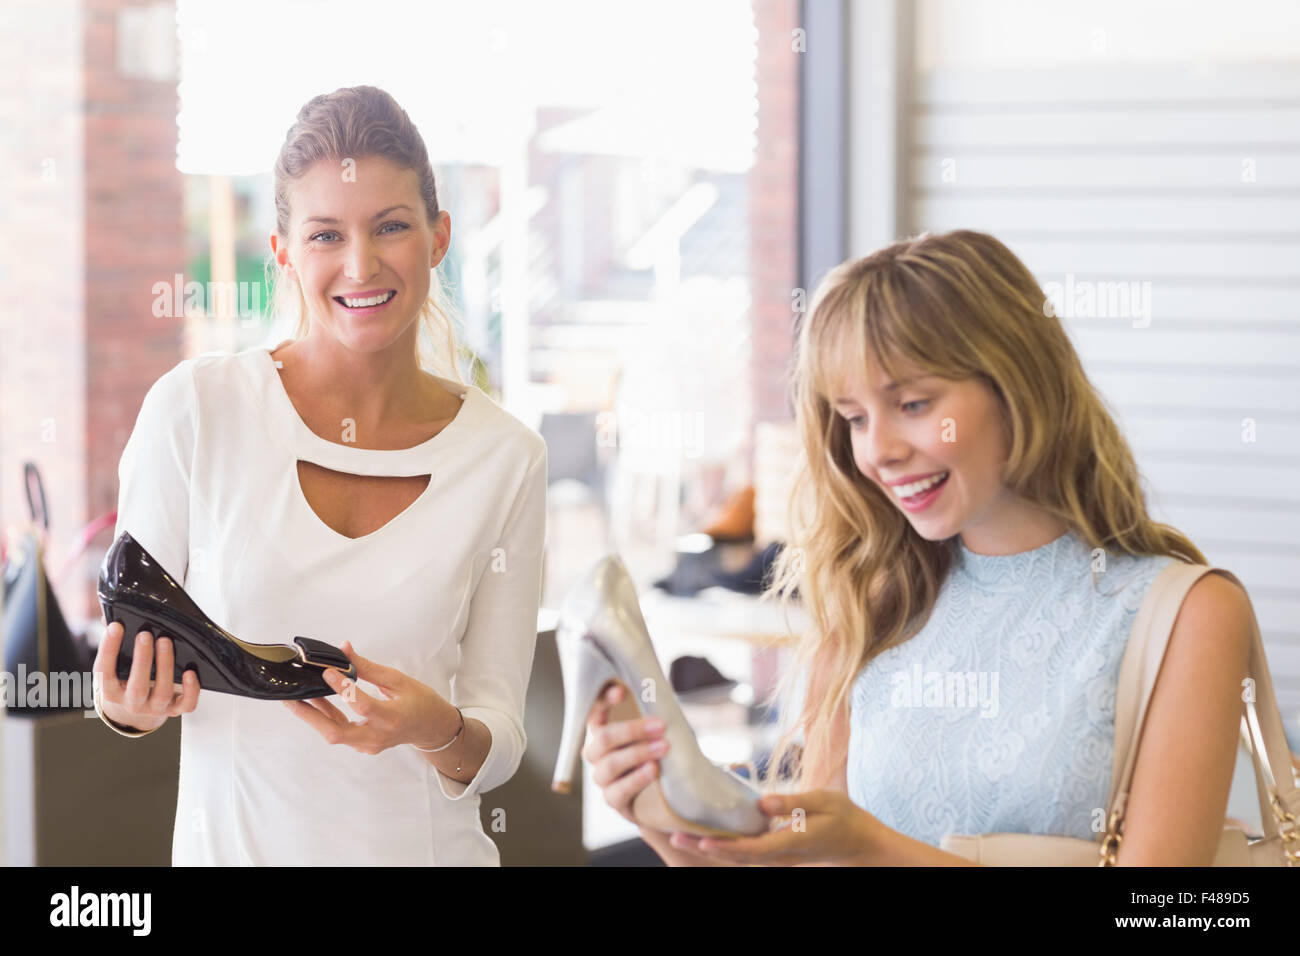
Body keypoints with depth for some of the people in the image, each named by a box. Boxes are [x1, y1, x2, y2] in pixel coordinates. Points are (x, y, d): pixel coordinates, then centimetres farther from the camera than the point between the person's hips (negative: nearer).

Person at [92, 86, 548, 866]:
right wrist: (131, 706, -22)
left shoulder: (506, 458, -6)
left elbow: (499, 746, -4)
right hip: (231, 843, -1)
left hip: (426, 847, 1)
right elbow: (132, 652, -2)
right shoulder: (195, 408, -11)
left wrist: (441, 733, -24)